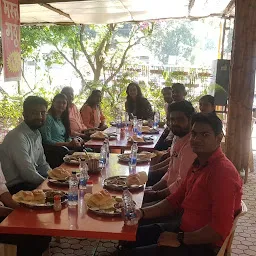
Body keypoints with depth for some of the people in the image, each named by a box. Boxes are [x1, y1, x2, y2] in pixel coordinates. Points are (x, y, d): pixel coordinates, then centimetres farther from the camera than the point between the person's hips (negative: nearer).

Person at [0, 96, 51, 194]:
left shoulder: (37, 134, 8)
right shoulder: (18, 137, -23)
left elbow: (42, 164, 13)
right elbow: (29, 174, -26)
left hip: (32, 181, 9)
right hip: (17, 187, -9)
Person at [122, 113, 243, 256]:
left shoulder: (223, 172, -23)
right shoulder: (198, 165, 8)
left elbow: (220, 229, -28)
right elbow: (175, 201, 12)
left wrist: (179, 239, -19)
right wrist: (142, 213, -2)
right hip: (186, 230, 9)